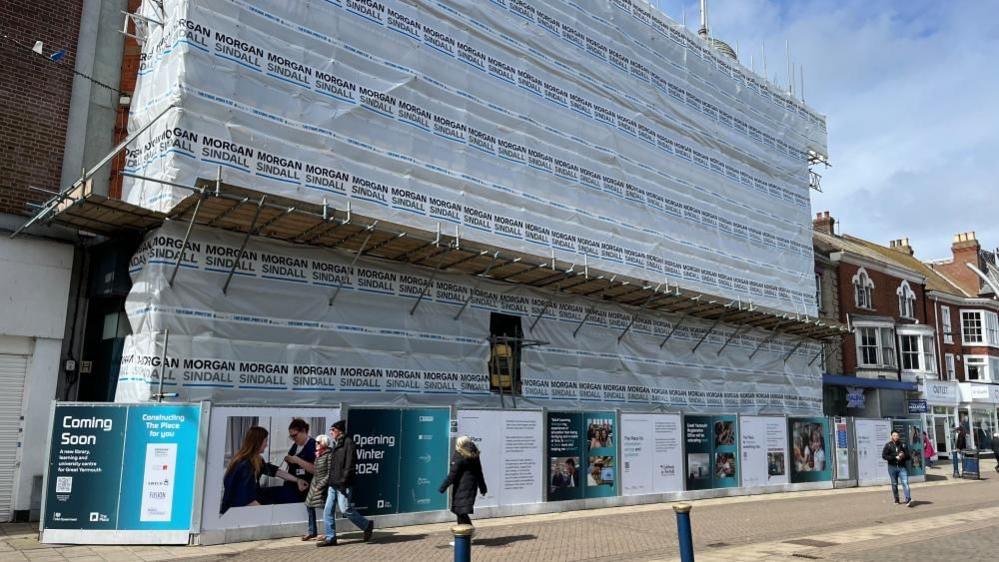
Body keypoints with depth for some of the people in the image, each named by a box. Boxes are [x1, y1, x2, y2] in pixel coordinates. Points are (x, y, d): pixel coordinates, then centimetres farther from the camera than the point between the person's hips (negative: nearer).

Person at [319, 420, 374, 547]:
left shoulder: (348, 443, -11)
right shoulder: (336, 444, 18)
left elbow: (349, 464, -18)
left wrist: (343, 481, -21)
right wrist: (332, 481, 17)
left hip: (343, 485, -9)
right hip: (333, 485, 9)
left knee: (346, 510, -7)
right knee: (327, 512, 6)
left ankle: (367, 525, 11)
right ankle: (331, 538, 13)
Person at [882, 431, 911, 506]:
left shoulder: (903, 444, 5)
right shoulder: (888, 445, 0)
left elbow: (908, 456, 8)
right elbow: (884, 456, -7)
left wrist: (904, 456, -15)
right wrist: (895, 457, -14)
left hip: (902, 467, 0)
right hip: (892, 467, 0)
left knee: (905, 483, -14)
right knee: (894, 484, 9)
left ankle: (908, 499, -18)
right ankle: (896, 499, 20)